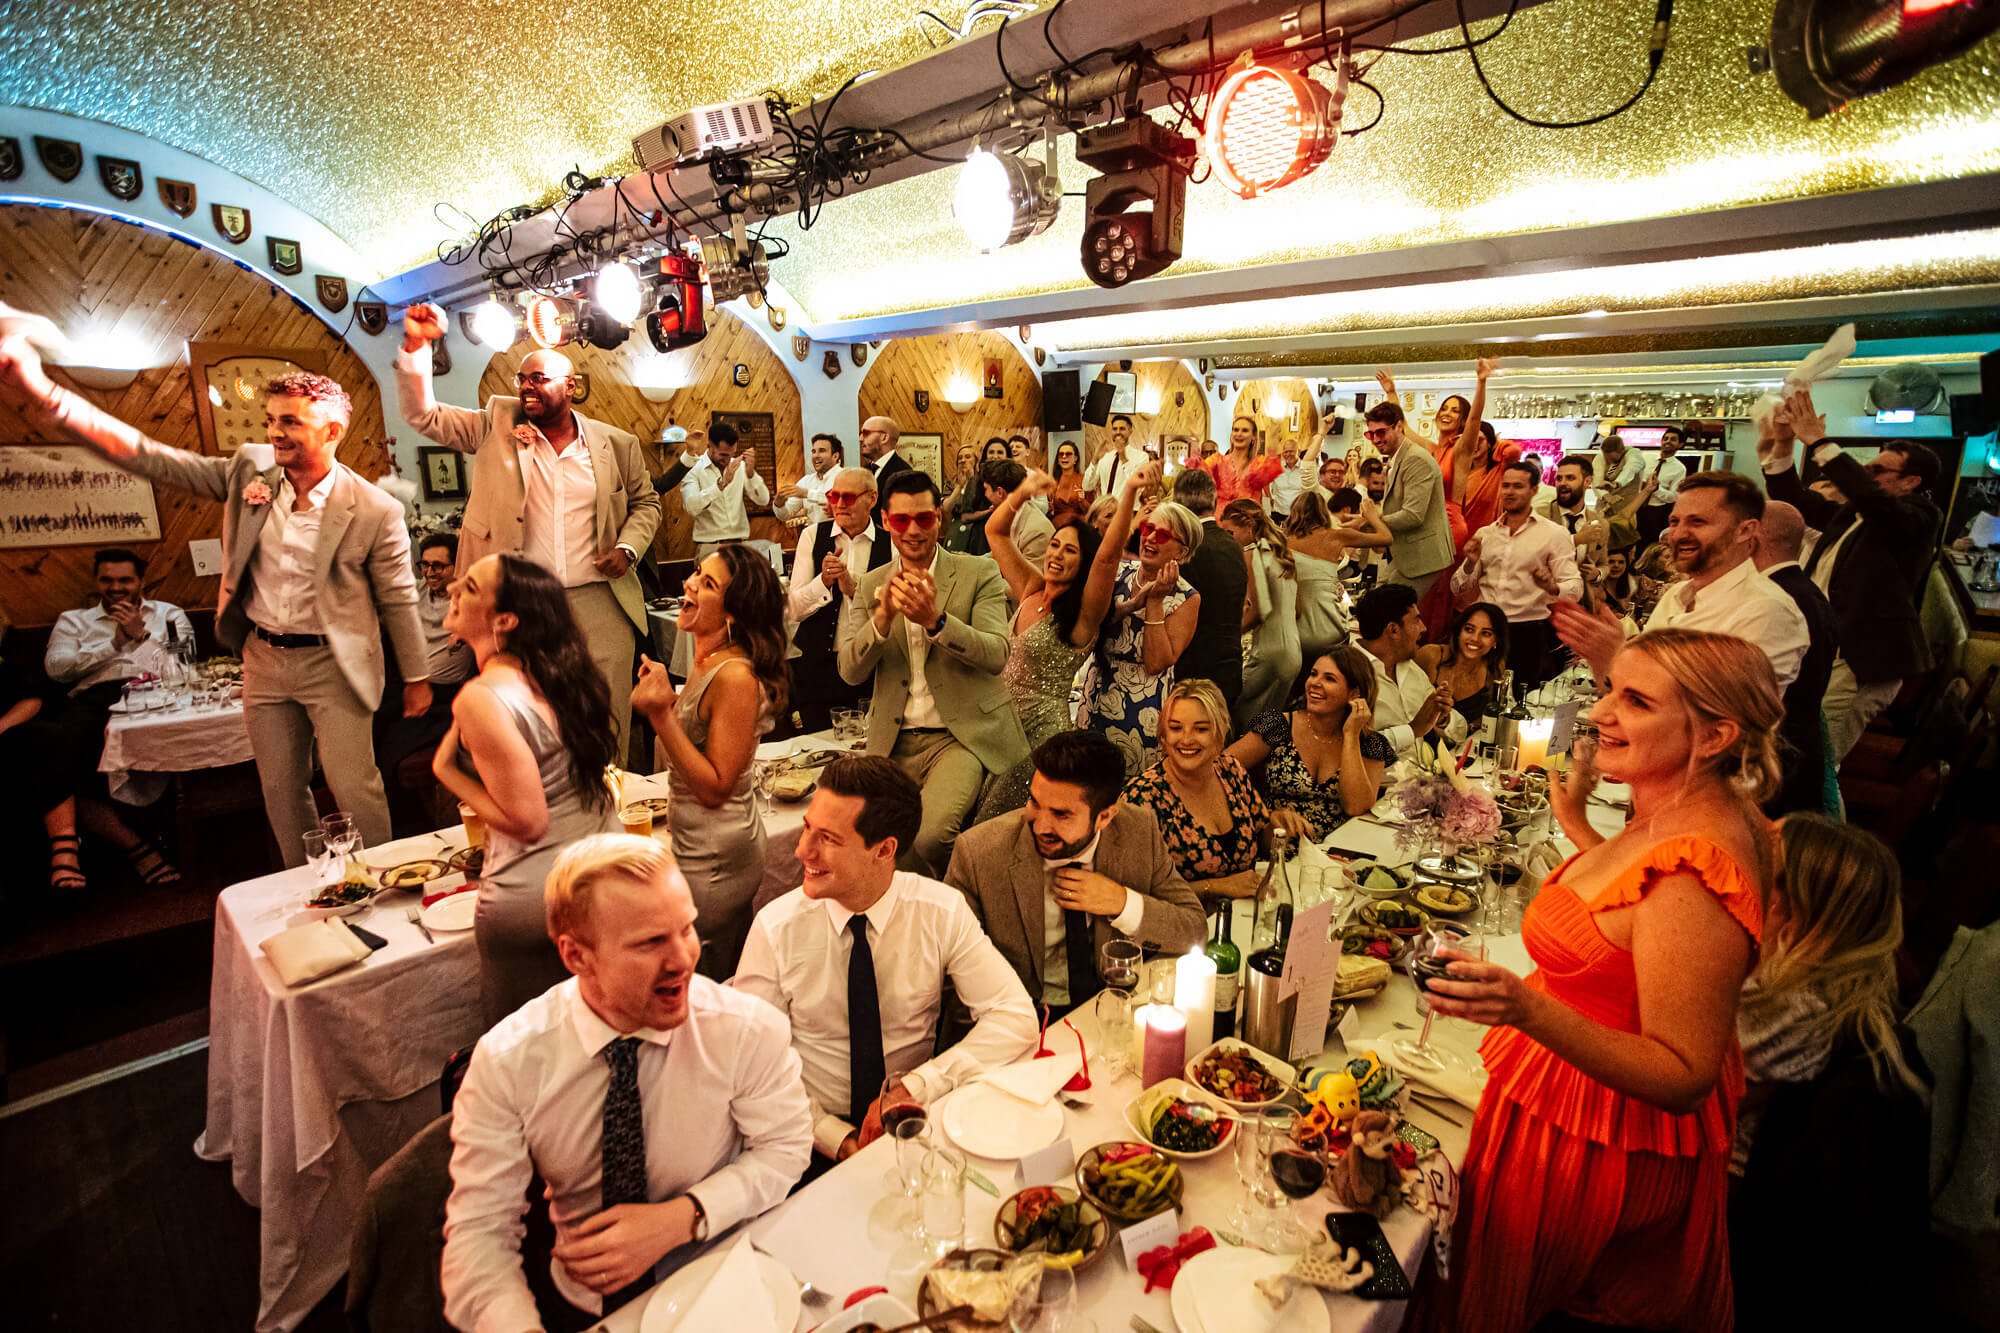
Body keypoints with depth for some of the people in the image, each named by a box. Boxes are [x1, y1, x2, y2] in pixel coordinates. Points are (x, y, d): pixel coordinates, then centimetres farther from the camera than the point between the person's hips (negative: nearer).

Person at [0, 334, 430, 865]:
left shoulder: (376, 509, -13)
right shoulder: (248, 475, 0)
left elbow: (398, 599, -9)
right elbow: (151, 458, -3)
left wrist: (416, 677, -4)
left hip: (333, 666, -5)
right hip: (264, 660, 6)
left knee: (355, 789, -3)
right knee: (281, 792, 15)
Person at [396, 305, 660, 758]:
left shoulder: (616, 444, 4)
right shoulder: (498, 426, 6)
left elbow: (645, 502, 14)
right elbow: (424, 414, 1)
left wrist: (628, 549, -2)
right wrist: (415, 345, -12)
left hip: (601, 601, 0)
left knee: (608, 717, 6)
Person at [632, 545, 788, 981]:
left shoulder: (736, 676, -25)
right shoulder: (709, 661, 4)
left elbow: (715, 787, -23)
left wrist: (661, 715, -28)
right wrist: (667, 697, -1)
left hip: (712, 863, -9)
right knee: (735, 982, 25)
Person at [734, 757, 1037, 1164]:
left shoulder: (943, 912, -10)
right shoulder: (776, 928, -11)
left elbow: (1016, 1019, -12)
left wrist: (913, 1088, -21)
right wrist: (837, 1139, -18)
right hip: (818, 1140, -1)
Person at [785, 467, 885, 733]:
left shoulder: (890, 544, -1)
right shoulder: (813, 536, 3)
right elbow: (793, 610, -2)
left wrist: (853, 590, -20)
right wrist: (823, 581, -18)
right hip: (817, 663, 1)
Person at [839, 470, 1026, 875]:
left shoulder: (979, 573, 0)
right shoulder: (871, 585, 9)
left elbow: (997, 654, -13)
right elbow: (850, 671, -1)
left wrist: (935, 620, -29)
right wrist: (884, 616, -19)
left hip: (963, 735, -3)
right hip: (895, 740, 4)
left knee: (926, 834, -26)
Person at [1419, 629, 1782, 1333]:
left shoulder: (1694, 877, -34)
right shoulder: (1670, 817, -4)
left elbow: (1685, 1079, -30)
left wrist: (1530, 1012, -43)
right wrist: (1575, 823, 17)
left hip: (1599, 1137, -8)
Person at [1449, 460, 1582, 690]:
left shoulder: (1554, 534, 1)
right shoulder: (1484, 534, 12)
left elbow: (1575, 589, -6)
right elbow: (1459, 591, 10)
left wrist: (1552, 587, -28)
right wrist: (1470, 564, -9)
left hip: (1530, 632, -3)